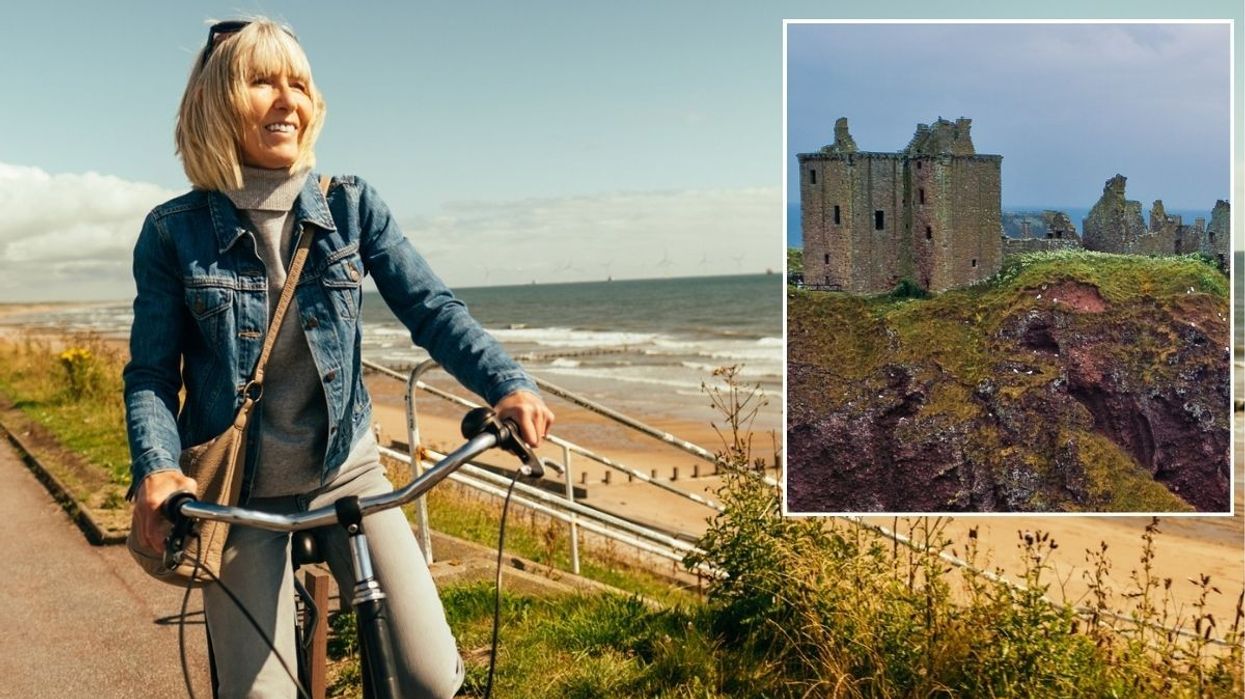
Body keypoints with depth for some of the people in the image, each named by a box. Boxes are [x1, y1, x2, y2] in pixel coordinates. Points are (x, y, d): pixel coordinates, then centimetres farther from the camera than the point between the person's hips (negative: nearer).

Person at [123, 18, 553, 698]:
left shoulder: (352, 206, -2)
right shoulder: (174, 231, -5)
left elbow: (431, 308, -10)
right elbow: (150, 374, -3)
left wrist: (507, 383, -28)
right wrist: (155, 467, -23)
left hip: (347, 473, 1)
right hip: (238, 495, 0)